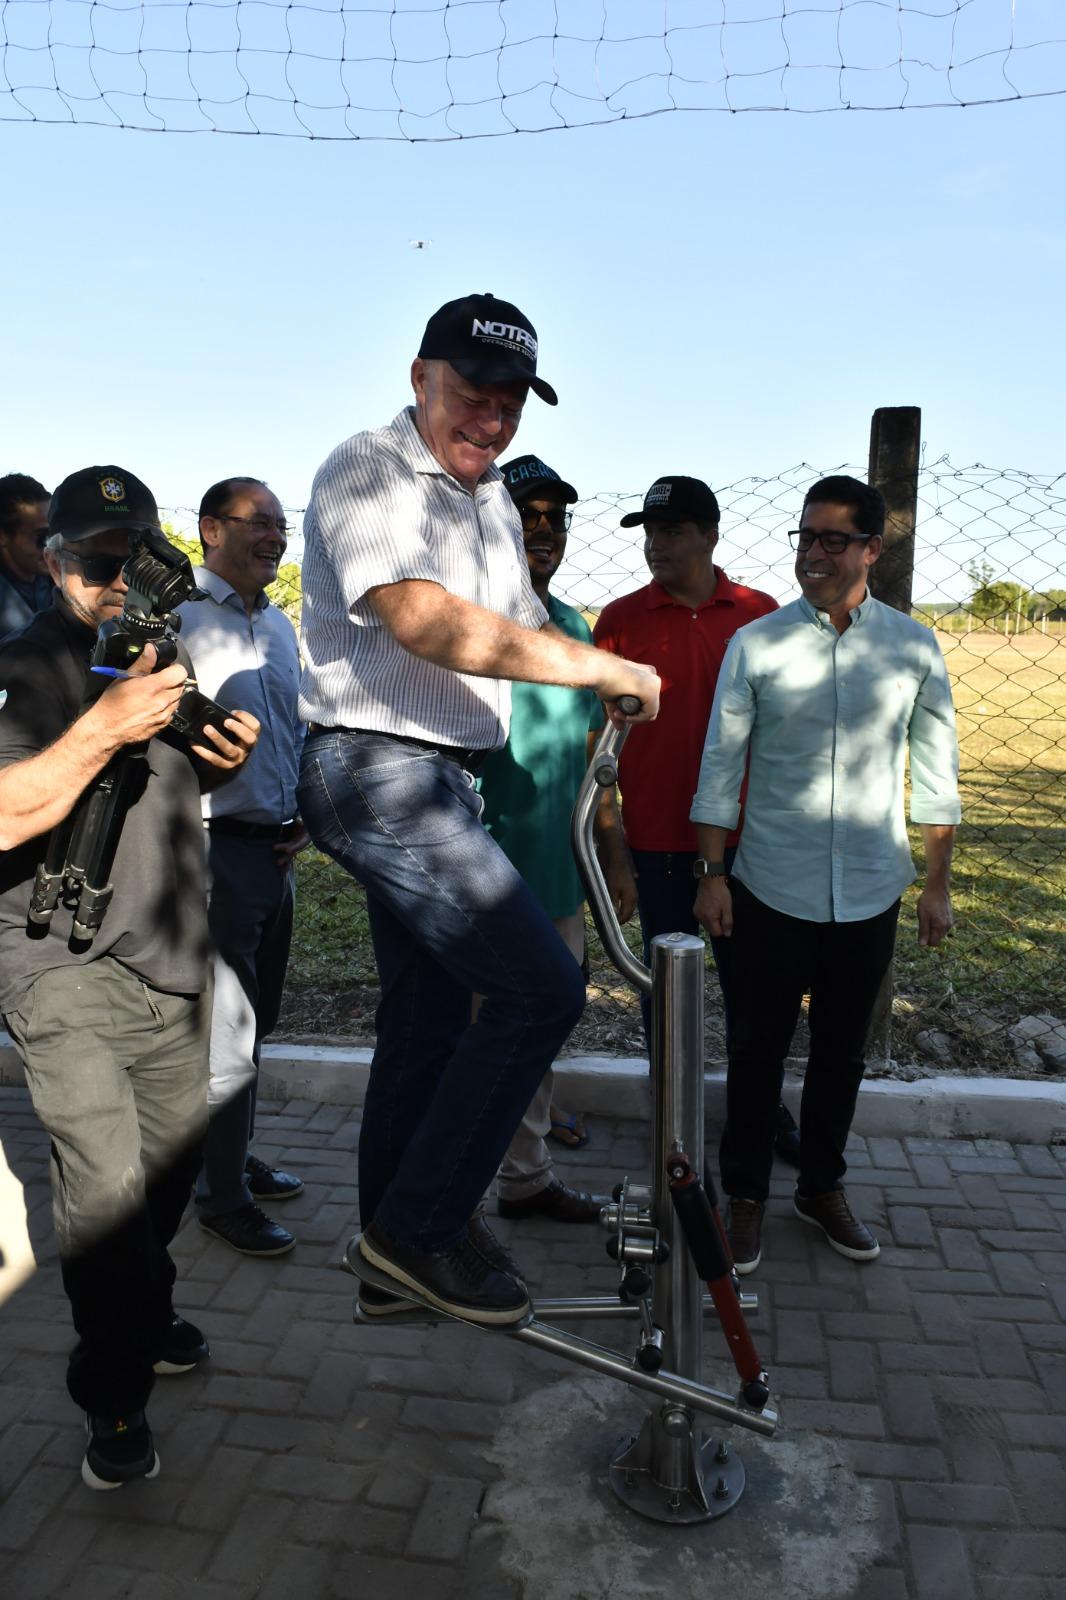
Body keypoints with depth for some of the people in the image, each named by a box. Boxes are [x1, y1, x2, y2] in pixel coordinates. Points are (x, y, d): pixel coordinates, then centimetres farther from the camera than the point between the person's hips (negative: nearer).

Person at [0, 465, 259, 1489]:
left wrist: (229, 758, 4)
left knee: (173, 1155, 14)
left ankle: (144, 1314, 39)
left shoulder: (172, 656, 13)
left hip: (168, 959, 7)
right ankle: (114, 1398, 5)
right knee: (104, 1174, -14)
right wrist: (104, 727, -31)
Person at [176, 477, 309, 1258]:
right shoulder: (176, 616, -11)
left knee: (255, 1021, 16)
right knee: (228, 1031, -1)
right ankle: (223, 1195, 13)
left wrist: (303, 813, 11)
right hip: (216, 847, -8)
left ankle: (234, 1158, 32)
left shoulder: (281, 627, 14)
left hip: (275, 847, 8)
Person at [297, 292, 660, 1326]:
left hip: (439, 783, 10)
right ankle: (418, 1225, 0)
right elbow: (423, 618, -27)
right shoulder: (367, 471, -10)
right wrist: (602, 667, -24)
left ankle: (394, 1259, 29)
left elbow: (520, 627, 27)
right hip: (376, 772, -10)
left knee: (427, 1019, 14)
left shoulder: (491, 499, 19)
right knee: (539, 985, -15)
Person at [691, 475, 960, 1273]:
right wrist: (713, 875, -4)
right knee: (758, 1049, 8)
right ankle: (747, 1193, 26)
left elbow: (935, 772, 6)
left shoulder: (913, 647, 0)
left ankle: (823, 1185, 35)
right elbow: (721, 767, -2)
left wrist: (938, 883, 5)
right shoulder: (756, 644, -4)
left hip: (870, 893, 2)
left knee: (843, 1051, 16)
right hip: (773, 890, -2)